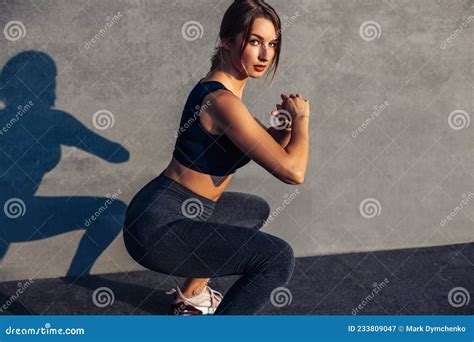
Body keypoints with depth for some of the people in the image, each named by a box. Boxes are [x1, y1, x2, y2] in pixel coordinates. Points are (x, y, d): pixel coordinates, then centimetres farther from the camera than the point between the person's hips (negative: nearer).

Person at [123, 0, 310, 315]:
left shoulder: (223, 87, 7)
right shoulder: (222, 100, -23)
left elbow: (268, 150, 18)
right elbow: (293, 171, -24)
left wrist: (285, 125, -3)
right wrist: (301, 117, -7)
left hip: (178, 209, 10)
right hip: (158, 228, -10)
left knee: (256, 210, 30)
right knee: (278, 258, -16)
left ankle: (192, 294, 34)